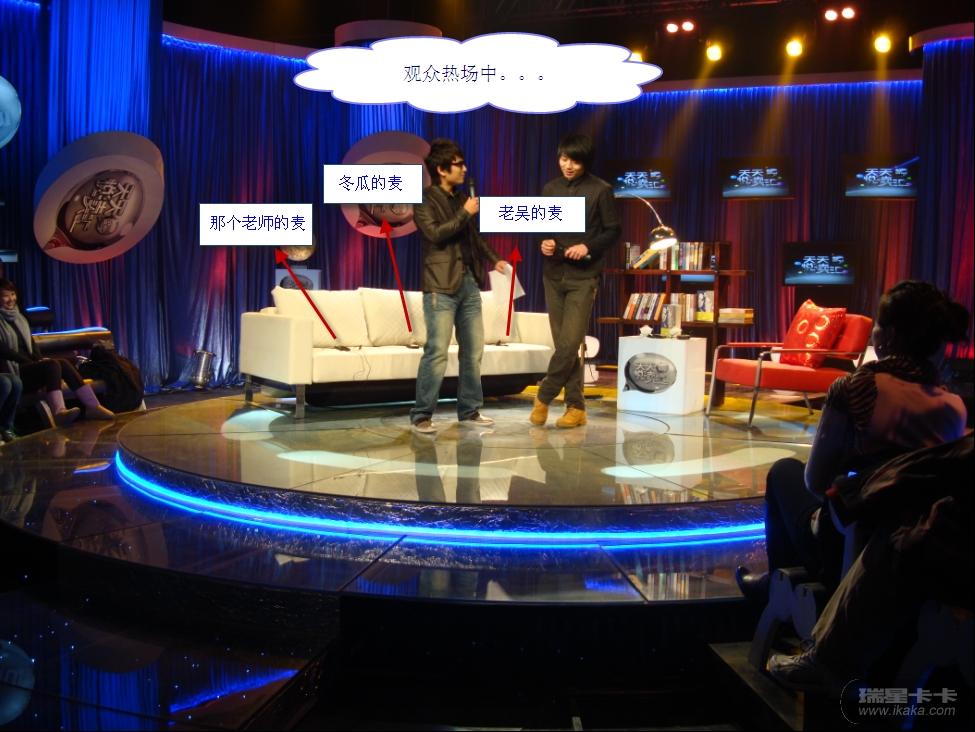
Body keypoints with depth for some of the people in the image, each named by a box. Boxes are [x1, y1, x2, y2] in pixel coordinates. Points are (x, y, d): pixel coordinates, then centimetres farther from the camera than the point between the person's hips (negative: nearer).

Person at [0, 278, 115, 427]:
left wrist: (39, 360, -3)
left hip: (28, 366, 7)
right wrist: (30, 362, -17)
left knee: (63, 363, -20)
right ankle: (59, 412, -51)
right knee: (53, 364, -31)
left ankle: (92, 406, -28)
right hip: (13, 372, -7)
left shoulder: (19, 318, 20)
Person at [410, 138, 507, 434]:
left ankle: (470, 410, 18)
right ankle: (421, 415, -2)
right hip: (441, 286, -7)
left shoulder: (461, 199, 18)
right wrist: (465, 213, -12)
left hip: (469, 283, 7)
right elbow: (435, 233, -18)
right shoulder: (425, 200, -3)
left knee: (473, 351, 8)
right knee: (437, 352, -10)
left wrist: (494, 259, 13)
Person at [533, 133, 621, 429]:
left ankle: (543, 397, 5)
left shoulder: (601, 190, -3)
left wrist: (588, 247, -17)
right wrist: (544, 242, -4)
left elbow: (614, 231, -1)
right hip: (553, 274, 5)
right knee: (563, 343, 5)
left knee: (570, 342, -11)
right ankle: (575, 406, 12)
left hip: (583, 276, -4)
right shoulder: (550, 189, 10)